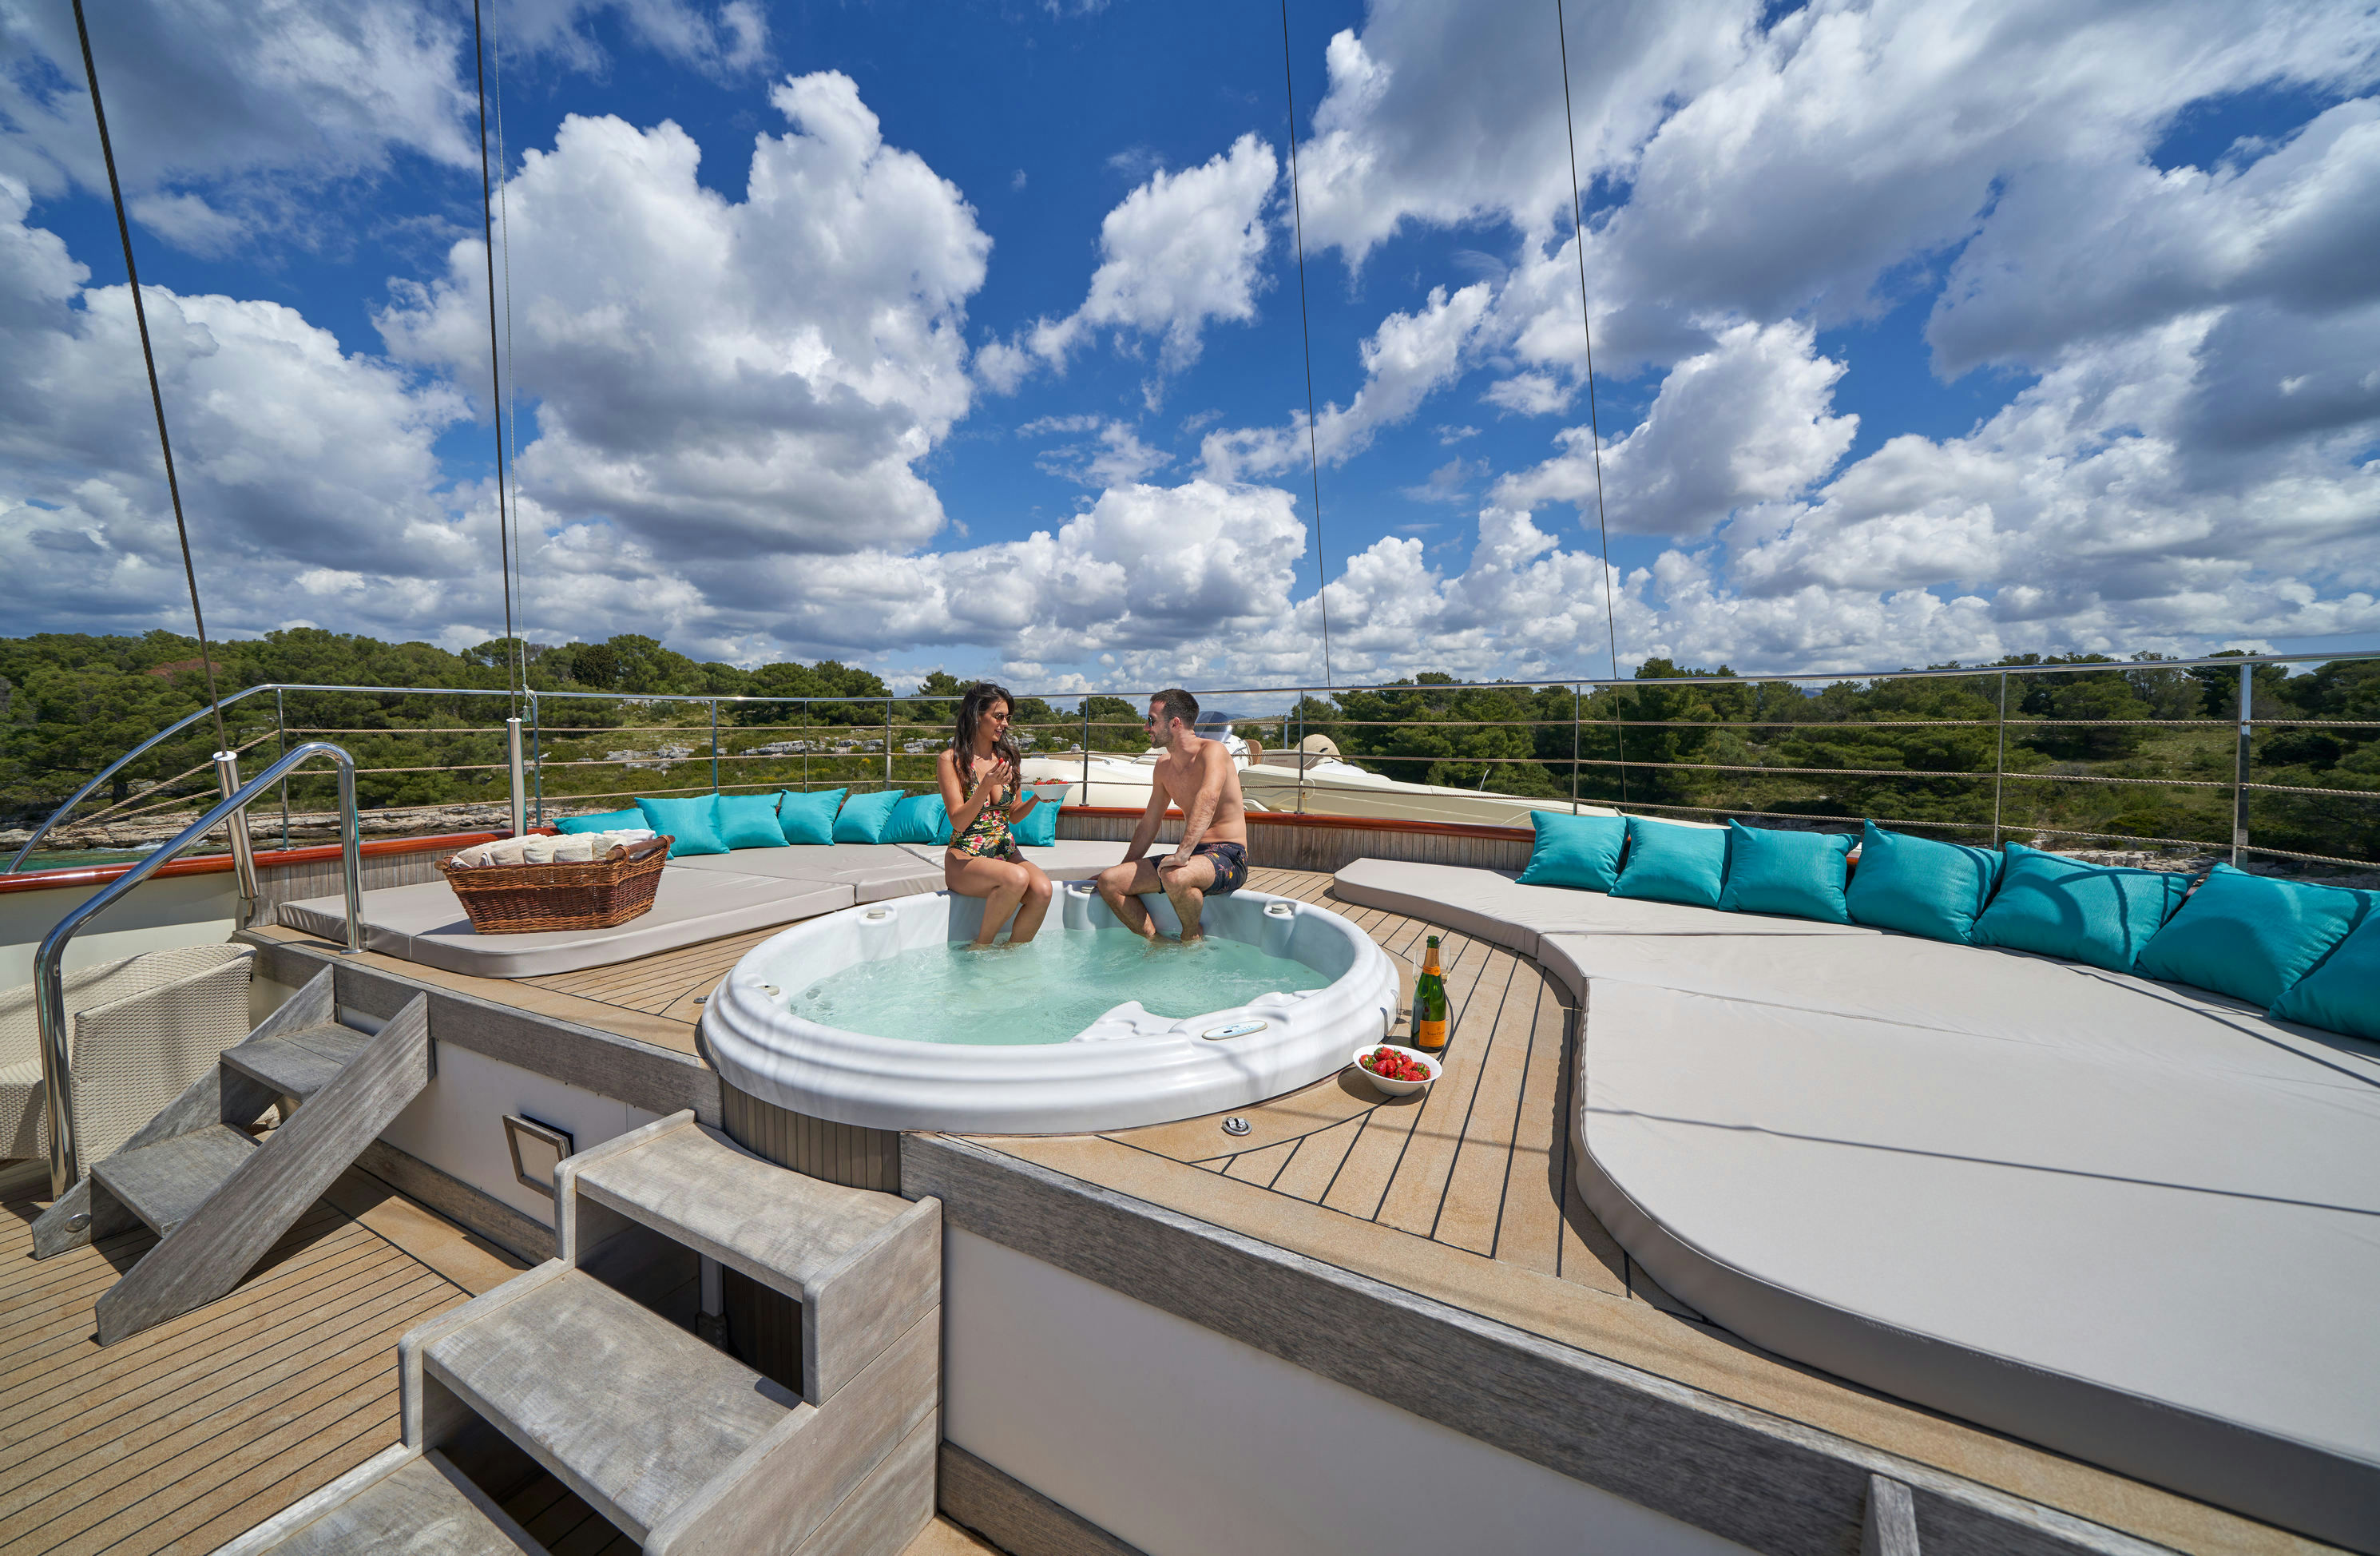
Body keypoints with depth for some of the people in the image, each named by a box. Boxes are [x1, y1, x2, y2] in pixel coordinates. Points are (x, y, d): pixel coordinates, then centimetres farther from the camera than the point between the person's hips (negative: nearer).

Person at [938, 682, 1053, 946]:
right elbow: (959, 822, -11)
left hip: (1007, 852, 5)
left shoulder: (1009, 757, 11)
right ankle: (980, 950, -11)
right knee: (1017, 878, -34)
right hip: (965, 857, -4)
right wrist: (986, 786, -24)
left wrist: (1037, 798, -3)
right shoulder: (950, 760, -4)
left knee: (1042, 890, -27)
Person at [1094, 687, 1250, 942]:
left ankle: (1192, 936, -9)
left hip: (1228, 857, -7)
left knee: (1175, 878, -39)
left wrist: (1183, 852, -45)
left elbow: (1208, 799, -34)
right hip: (1193, 856, 7)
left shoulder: (1213, 750, -13)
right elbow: (1149, 824, 20)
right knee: (1108, 881, -6)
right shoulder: (1164, 766, 11)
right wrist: (1125, 868, 19)